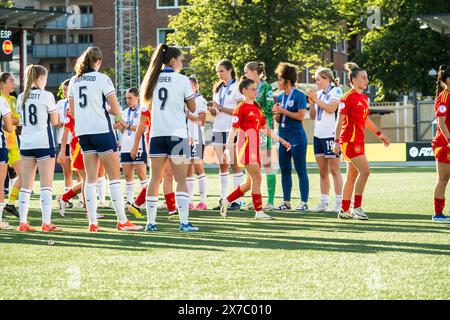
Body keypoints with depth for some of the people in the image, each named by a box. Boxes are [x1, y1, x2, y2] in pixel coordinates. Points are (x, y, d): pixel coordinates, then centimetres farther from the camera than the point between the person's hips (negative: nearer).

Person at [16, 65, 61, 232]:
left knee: (26, 185, 7)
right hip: (43, 143, -5)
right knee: (46, 185, -3)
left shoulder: (21, 97, 7)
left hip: (26, 144, 5)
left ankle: (23, 222, 4)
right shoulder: (46, 96, -8)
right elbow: (54, 121, -2)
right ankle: (46, 223, -7)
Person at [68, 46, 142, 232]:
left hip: (83, 132, 6)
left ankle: (92, 222, 3)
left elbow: (73, 113, 15)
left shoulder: (74, 81, 10)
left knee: (91, 178, 7)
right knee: (114, 176, 0)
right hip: (101, 130, -6)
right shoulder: (102, 79, -8)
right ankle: (122, 221, -1)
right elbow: (116, 111, -9)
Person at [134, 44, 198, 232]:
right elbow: (192, 108, 4)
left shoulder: (153, 80, 8)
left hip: (157, 135, 4)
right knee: (181, 180, -2)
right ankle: (184, 222, -9)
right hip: (177, 134, -4)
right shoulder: (182, 80, -4)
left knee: (155, 179, 7)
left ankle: (150, 222, 6)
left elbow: (147, 104, 11)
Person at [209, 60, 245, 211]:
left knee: (235, 165, -5)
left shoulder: (236, 87, -4)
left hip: (232, 129, -6)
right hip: (218, 129, 6)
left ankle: (237, 200, -5)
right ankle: (223, 199, 7)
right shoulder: (218, 88, 17)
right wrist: (213, 110, -2)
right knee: (222, 166, 5)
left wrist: (221, 108, -14)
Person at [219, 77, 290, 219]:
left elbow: (265, 129, 21)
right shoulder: (241, 108, -8)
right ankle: (259, 211, -4)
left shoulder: (257, 107, 15)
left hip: (255, 147, 8)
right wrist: (227, 149, -18)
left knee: (250, 183, 10)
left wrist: (281, 140, 20)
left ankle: (226, 201, 22)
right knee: (256, 178, -9)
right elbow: (234, 130, -12)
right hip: (246, 147, -8)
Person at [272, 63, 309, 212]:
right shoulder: (280, 97, 14)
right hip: (283, 136, 8)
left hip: (296, 136, -8)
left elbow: (301, 116, -16)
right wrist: (276, 113, -4)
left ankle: (304, 202, -2)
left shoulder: (299, 96, -7)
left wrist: (283, 111, -14)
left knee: (301, 170, -4)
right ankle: (286, 202, 14)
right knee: (284, 170, 9)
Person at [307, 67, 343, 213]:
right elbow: (312, 116, 15)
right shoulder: (319, 93, 15)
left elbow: (331, 108, -20)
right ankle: (323, 203, 10)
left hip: (331, 135, -7)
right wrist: (311, 102, 0)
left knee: (334, 170, -6)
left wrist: (316, 99, -14)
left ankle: (339, 203, -5)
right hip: (319, 135, 7)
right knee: (322, 172, 8)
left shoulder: (335, 92, -5)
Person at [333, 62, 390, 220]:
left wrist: (379, 133, 25)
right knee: (365, 171, -15)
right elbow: (340, 121, -13)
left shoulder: (364, 98, 14)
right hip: (349, 140, -9)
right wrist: (336, 141, -18)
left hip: (358, 140, 9)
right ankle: (356, 207, -11)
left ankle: (344, 210, 16)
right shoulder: (348, 97, -11)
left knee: (352, 176, 11)